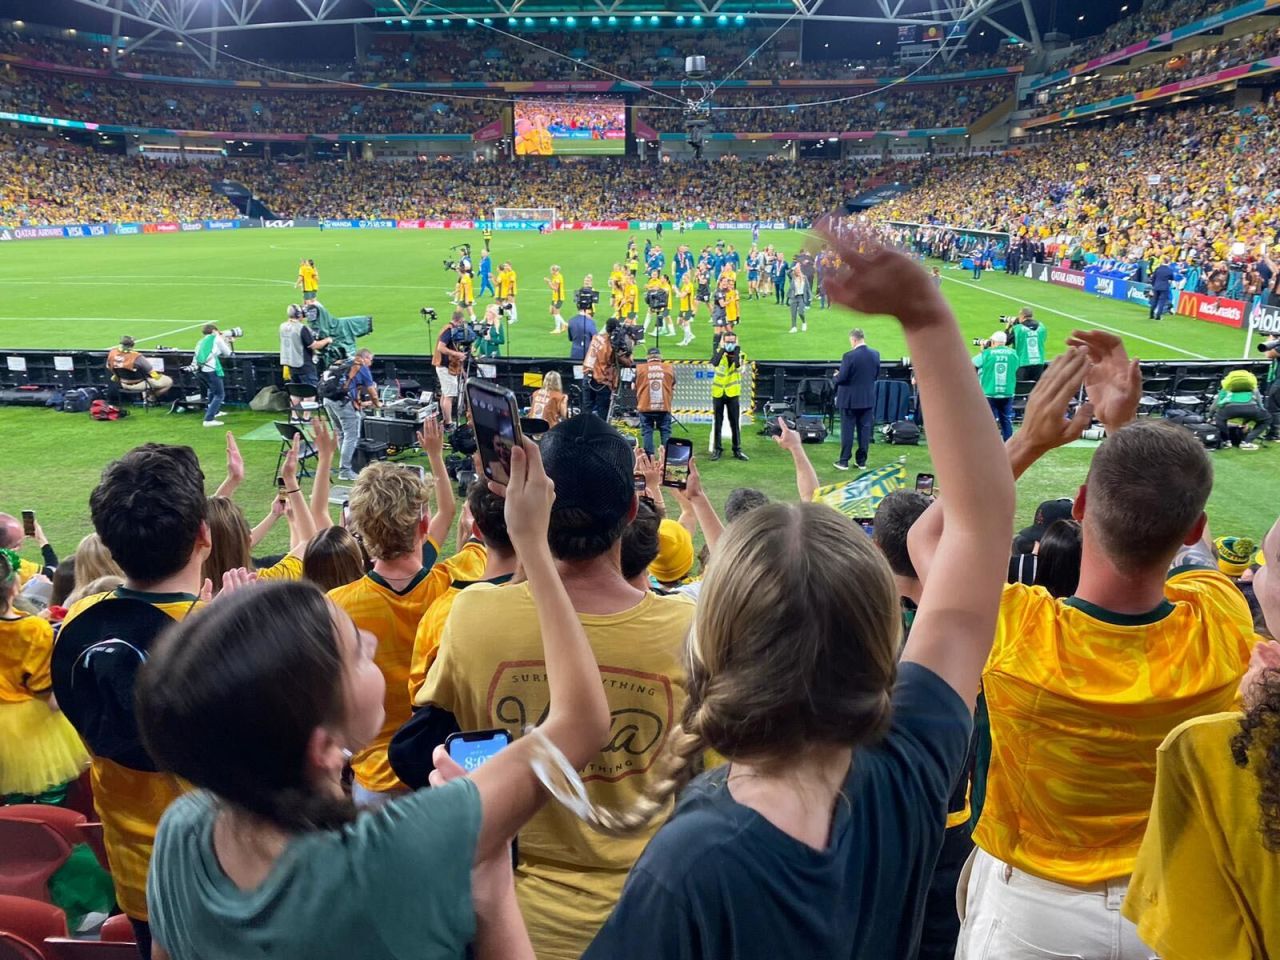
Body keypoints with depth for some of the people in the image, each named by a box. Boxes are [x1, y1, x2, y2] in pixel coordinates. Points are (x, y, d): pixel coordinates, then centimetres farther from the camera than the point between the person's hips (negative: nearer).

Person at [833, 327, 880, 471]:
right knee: (865, 429, 10)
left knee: (847, 430, 4)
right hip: (868, 399, 5)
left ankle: (844, 461, 9)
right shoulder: (875, 354, -1)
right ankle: (861, 461, 16)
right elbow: (876, 375, 9)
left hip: (849, 399, -4)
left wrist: (836, 376, 6)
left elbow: (841, 378, -15)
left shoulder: (849, 356, -19)